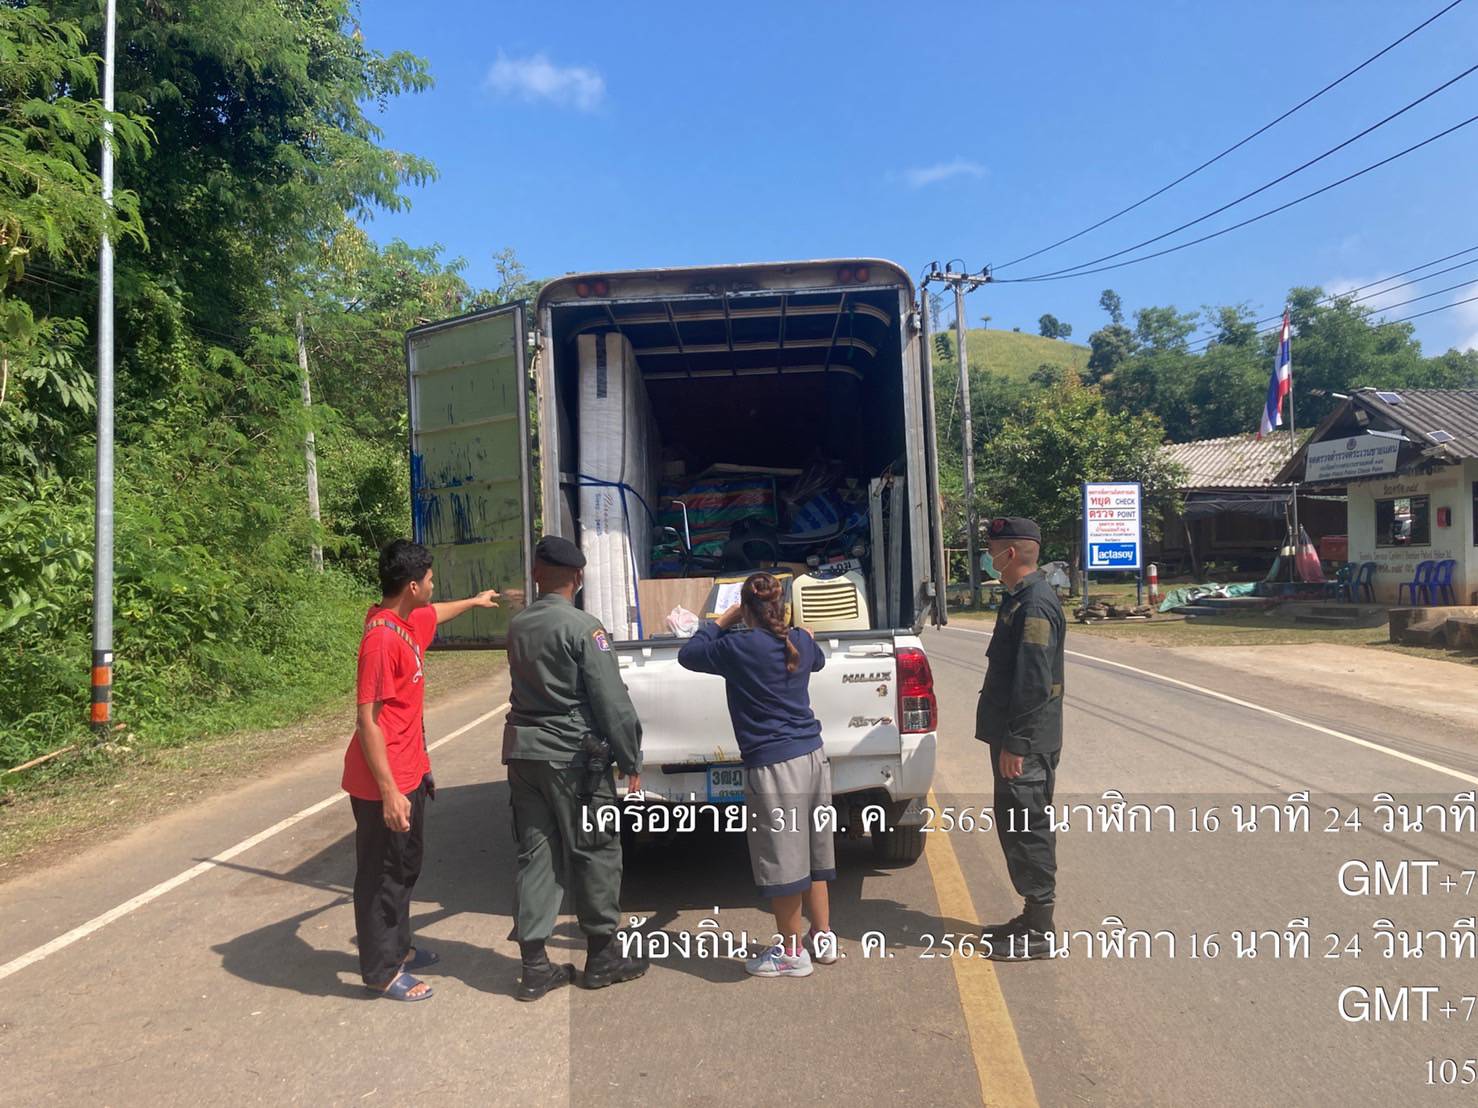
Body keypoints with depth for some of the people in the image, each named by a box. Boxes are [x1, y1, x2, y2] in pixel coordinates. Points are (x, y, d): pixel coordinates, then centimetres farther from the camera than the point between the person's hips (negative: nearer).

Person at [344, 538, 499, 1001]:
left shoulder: (409, 622, 3)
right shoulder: (382, 639, -25)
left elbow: (436, 613, 30)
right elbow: (368, 722, -25)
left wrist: (474, 601, 46)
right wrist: (389, 793, -26)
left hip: (409, 774, 10)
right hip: (385, 784, -10)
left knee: (405, 867, 21)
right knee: (380, 876, 5)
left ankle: (398, 949, 37)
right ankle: (381, 972, 18)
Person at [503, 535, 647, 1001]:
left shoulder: (517, 625, 8)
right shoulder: (582, 626, -13)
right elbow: (611, 700, -14)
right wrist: (630, 759, -6)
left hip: (522, 751, 6)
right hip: (572, 754, -6)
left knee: (535, 855, 10)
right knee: (596, 852, 7)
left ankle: (534, 966, 14)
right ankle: (603, 957, 17)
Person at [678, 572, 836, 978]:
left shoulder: (738, 647, -14)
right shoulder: (801, 641, 5)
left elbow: (688, 654, 3)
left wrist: (723, 620, 10)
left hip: (773, 767, -7)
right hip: (813, 758, 7)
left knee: (782, 863, 5)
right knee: (812, 852, 19)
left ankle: (792, 952, 17)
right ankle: (823, 937, 30)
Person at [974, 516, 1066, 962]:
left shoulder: (1035, 604, -20)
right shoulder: (1022, 598, 13)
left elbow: (1034, 683, -24)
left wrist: (1015, 744, -22)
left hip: (1025, 743, -10)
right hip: (1017, 739, 10)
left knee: (1027, 832, -1)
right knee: (1020, 829, 17)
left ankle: (1038, 933, 10)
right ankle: (1033, 919, 29)